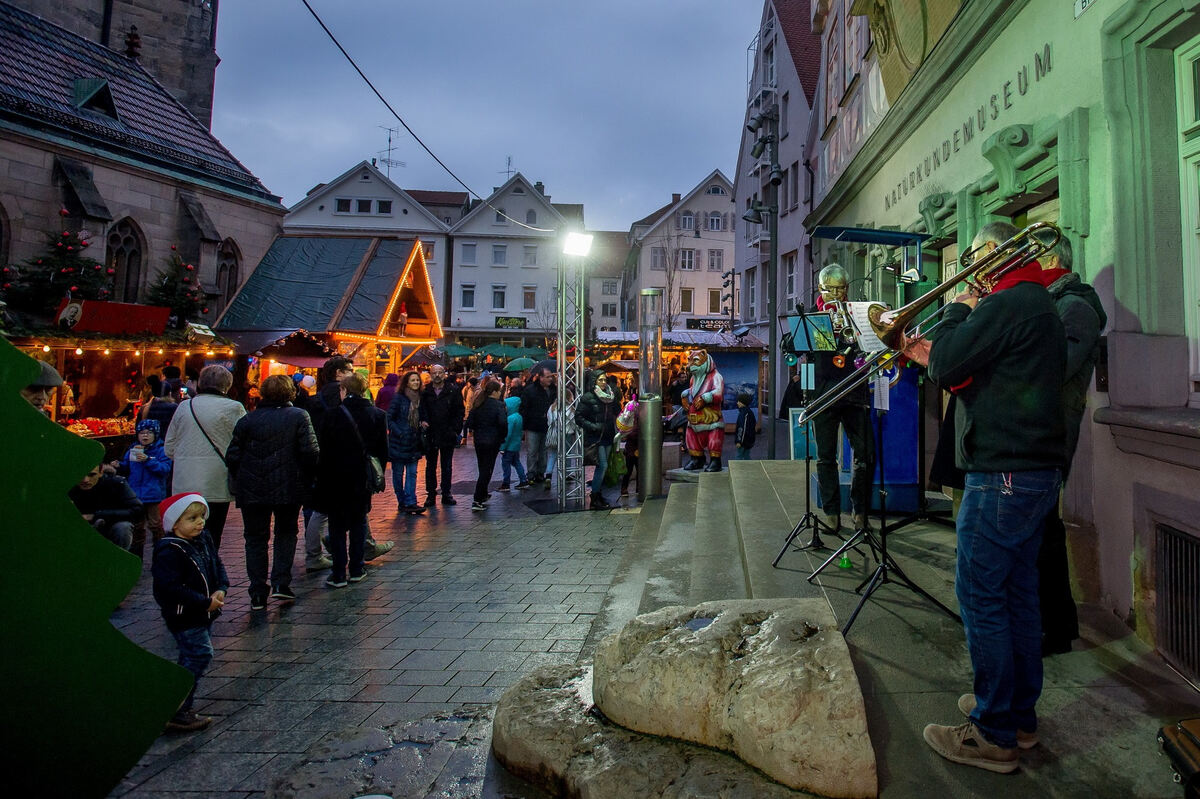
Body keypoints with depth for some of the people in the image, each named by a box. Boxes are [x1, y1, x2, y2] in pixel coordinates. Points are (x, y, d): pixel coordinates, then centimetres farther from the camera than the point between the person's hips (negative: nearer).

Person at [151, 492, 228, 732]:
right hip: (184, 616, -9)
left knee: (193, 657, 16)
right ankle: (177, 712, -3)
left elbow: (218, 567, 13)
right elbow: (171, 588, -24)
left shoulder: (204, 539, 6)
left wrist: (221, 590, -6)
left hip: (204, 613, 9)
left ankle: (181, 706, 29)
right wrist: (206, 602, -22)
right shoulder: (169, 551, -20)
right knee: (199, 655, -12)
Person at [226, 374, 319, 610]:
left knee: (255, 538, 11)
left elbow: (232, 457, 1)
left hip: (252, 490, 1)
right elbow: (310, 452, -12)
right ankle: (281, 583, 7)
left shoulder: (247, 419, 2)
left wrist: (240, 482, 14)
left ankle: (258, 593, 11)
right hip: (288, 488, -1)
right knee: (286, 533, 17)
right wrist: (306, 480, 1)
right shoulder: (299, 416, -4)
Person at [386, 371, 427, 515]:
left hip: (413, 442, 5)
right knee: (398, 473, 4)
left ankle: (410, 503, -3)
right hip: (399, 442, -5)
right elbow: (389, 418, -9)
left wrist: (422, 424, 3)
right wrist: (399, 433, -15)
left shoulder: (419, 398, 10)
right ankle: (402, 502, 13)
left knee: (412, 473, -2)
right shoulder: (399, 398, -7)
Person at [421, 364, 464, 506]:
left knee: (447, 466, 9)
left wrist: (456, 430, -8)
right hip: (430, 435, 1)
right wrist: (423, 428, -10)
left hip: (448, 435, 0)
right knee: (430, 466, 9)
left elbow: (459, 412, -1)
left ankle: (447, 494, 18)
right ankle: (431, 494, 17)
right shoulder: (425, 392, 1)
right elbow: (421, 413, 2)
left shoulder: (453, 390, -1)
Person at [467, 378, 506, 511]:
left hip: (478, 440, 6)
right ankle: (477, 501, -5)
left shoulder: (478, 404, 4)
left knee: (483, 469, 21)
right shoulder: (498, 405, -14)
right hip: (492, 441, -6)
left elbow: (470, 421, 2)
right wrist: (503, 436, -9)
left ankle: (483, 495, 35)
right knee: (487, 470, -1)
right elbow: (503, 422, -25)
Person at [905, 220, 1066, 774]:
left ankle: (993, 735, 6)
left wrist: (959, 308, -3)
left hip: (1002, 475, -10)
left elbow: (948, 367, -16)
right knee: (1018, 595, 16)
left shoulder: (1005, 304, -15)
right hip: (1038, 473, 10)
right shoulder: (1041, 305, 19)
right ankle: (1020, 714, 28)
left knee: (981, 598, -3)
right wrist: (933, 358, 15)